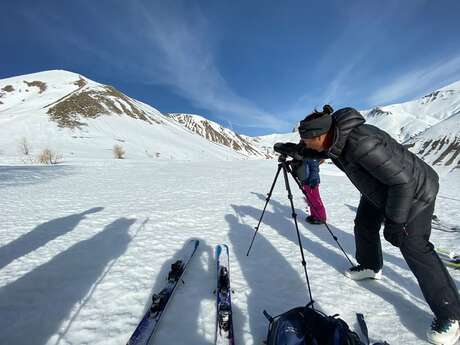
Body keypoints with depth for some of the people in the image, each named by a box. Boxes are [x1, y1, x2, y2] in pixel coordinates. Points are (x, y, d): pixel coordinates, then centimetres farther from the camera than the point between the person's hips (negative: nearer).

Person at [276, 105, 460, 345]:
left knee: (413, 248, -8)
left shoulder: (361, 143, -38)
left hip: (413, 191, -9)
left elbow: (402, 181, -32)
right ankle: (371, 267, 38)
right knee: (364, 226, 15)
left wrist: (394, 222, -24)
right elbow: (309, 152, 10)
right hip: (380, 189, 9)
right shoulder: (333, 139, -12)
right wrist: (288, 149, 2)